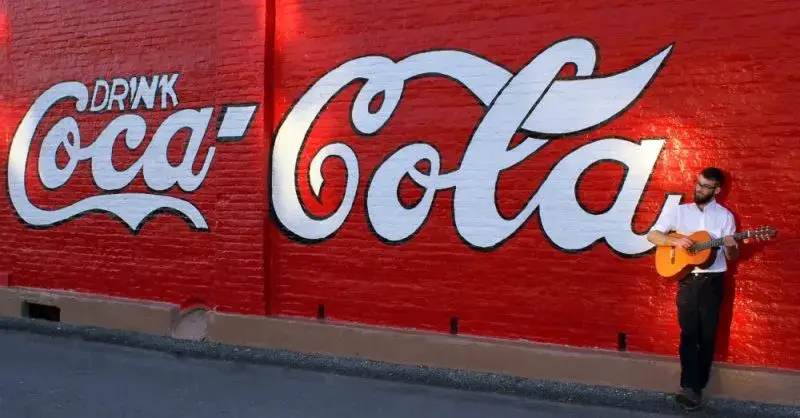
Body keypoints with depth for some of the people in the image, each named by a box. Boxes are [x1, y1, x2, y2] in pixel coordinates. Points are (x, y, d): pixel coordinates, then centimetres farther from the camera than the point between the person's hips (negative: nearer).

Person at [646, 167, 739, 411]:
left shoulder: (725, 216, 3)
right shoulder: (679, 211, 5)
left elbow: (732, 258, 5)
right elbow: (652, 235, 2)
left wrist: (731, 247, -18)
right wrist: (675, 240, -15)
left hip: (713, 280, 0)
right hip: (687, 279, 0)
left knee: (707, 335, 4)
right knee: (689, 333, -3)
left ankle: (696, 386, 13)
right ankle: (690, 387, -4)